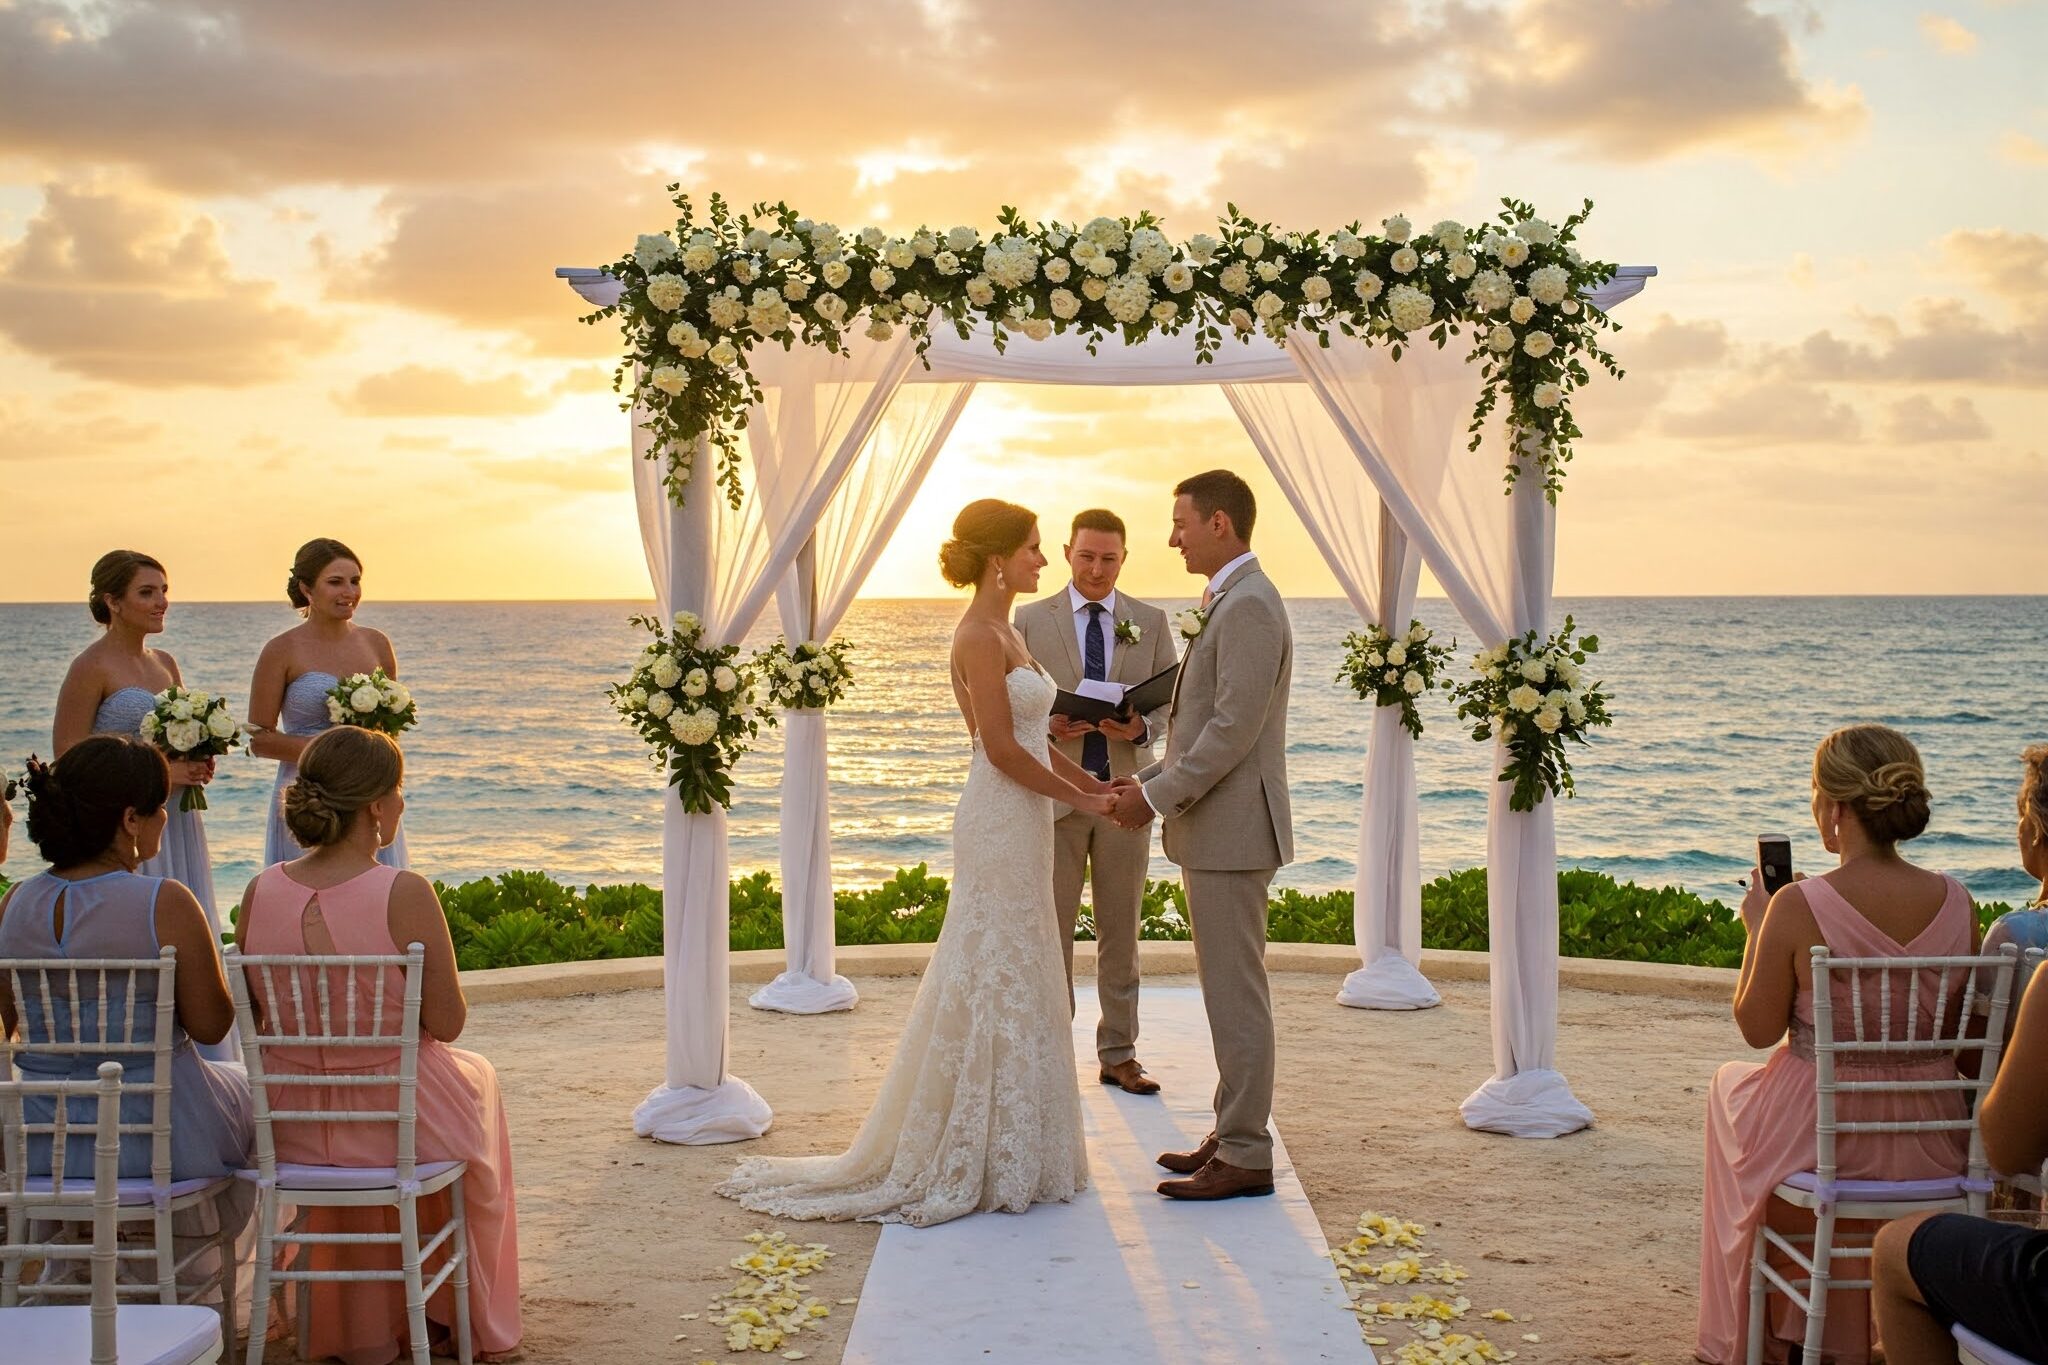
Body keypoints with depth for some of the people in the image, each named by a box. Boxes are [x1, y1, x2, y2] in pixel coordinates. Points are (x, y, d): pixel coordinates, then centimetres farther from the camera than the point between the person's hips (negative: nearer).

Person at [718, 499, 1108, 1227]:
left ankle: (1003, 1151, 23)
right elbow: (1002, 747, -20)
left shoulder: (1005, 633, 14)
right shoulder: (980, 636, -15)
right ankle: (980, 1162, 6)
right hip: (1001, 823, -10)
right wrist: (1081, 799, -12)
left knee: (1012, 984, 14)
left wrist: (1093, 784, 10)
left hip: (1020, 825, 10)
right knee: (998, 983, -3)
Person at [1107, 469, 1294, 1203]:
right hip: (1215, 831, 11)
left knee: (1236, 996, -4)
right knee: (1229, 993, 15)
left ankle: (1245, 1157, 2)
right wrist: (1149, 778, 12)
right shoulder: (1228, 602, 17)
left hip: (1231, 830, -11)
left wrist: (1158, 797, -15)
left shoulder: (1248, 606, -16)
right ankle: (1234, 1135, 23)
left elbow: (1234, 729, -22)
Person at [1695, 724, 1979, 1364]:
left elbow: (1757, 1028, -9)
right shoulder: (1956, 903, -8)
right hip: (1927, 1145, 4)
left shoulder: (1798, 907, -21)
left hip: (1819, 1137, -4)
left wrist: (1756, 931, 2)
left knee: (1729, 1083, 32)